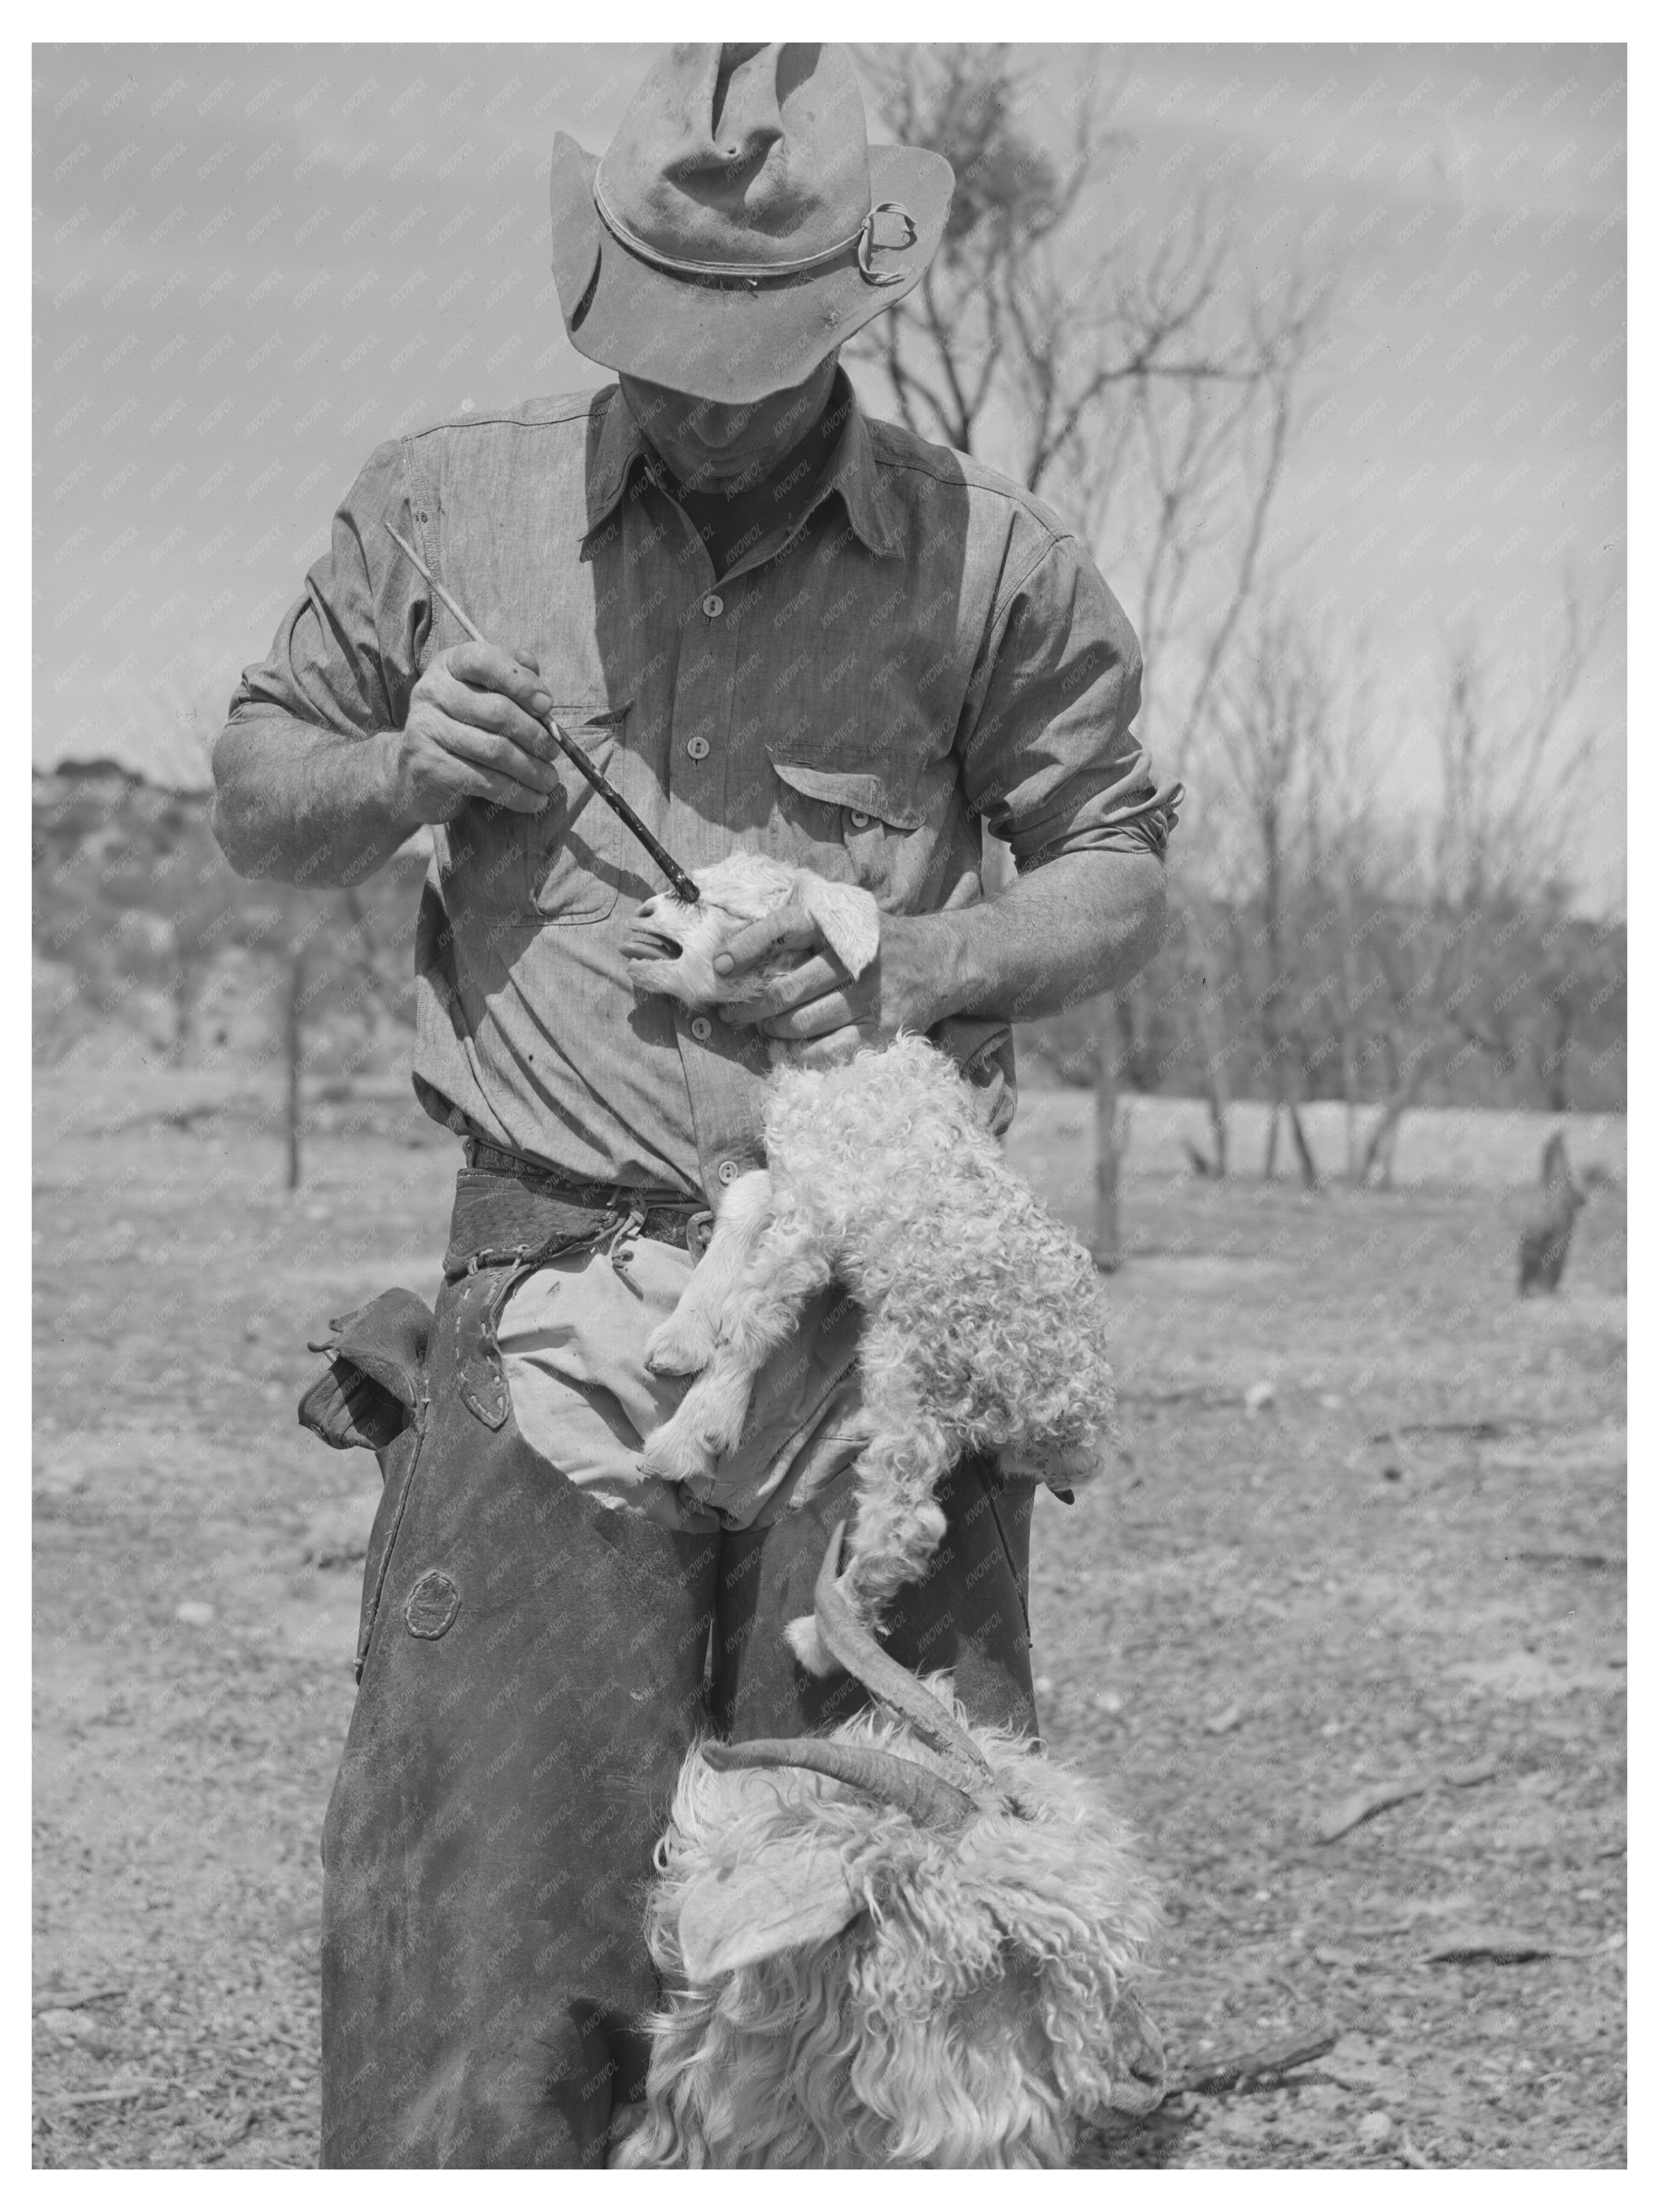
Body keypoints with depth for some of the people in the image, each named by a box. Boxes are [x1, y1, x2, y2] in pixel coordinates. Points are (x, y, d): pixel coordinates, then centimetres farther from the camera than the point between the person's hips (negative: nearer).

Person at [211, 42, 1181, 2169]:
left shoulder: (988, 562, 7)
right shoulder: (445, 502, 10)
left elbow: (1120, 878, 12)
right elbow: (252, 802, 19)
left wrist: (920, 972, -8)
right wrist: (401, 774, -4)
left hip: (881, 1298, 0)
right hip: (556, 1292, 0)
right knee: (482, 1885, -5)